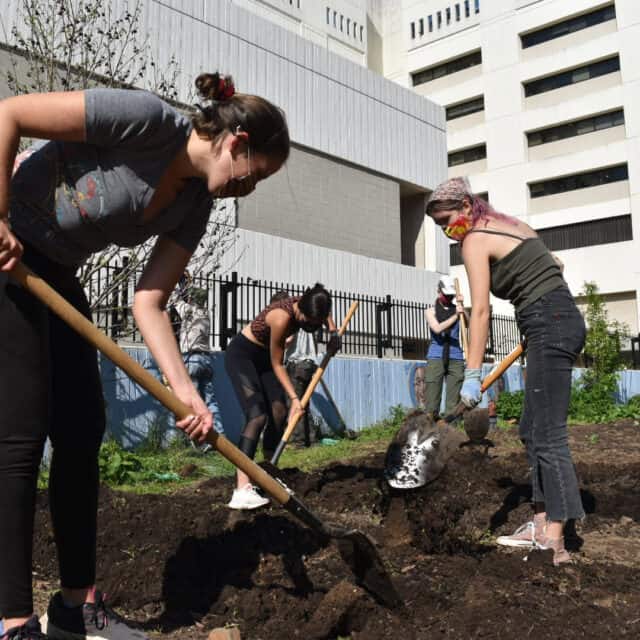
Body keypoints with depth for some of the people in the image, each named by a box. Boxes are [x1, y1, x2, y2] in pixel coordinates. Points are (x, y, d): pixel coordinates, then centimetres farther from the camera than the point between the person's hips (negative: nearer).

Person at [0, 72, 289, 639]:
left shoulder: (196, 203, 2)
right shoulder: (146, 120, -20)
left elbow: (149, 302, -1)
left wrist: (186, 393, -10)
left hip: (54, 274, 8)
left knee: (82, 431, 5)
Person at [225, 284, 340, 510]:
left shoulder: (308, 306, -14)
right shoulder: (282, 317, -34)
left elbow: (324, 311, 14)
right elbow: (277, 364, -22)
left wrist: (333, 331, -2)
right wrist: (294, 397, -21)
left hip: (263, 356, 8)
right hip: (241, 354, -8)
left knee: (279, 413, -1)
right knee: (257, 415, -22)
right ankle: (242, 490, -29)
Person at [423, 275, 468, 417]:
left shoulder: (457, 309, 13)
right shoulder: (431, 311, 10)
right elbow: (437, 328, -9)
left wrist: (461, 306, -17)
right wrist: (455, 316, -18)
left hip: (456, 358, 2)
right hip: (436, 358, -2)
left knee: (454, 400, -3)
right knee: (432, 397, -7)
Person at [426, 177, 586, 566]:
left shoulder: (475, 240, -7)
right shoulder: (512, 225, 19)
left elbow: (480, 311, -13)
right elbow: (554, 266, 24)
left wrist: (472, 375, -13)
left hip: (550, 326, -10)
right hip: (565, 319, 10)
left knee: (547, 434, -11)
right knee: (533, 429, 11)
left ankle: (556, 542, -8)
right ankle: (542, 525, 16)